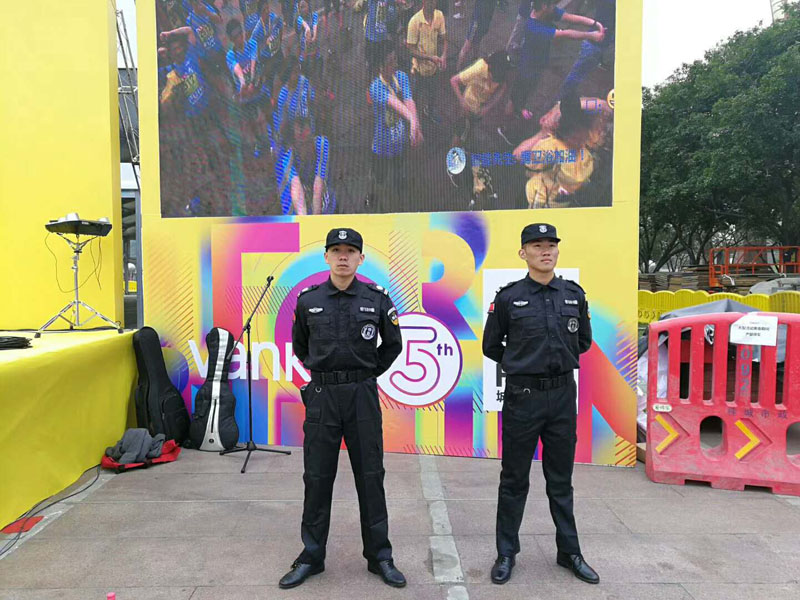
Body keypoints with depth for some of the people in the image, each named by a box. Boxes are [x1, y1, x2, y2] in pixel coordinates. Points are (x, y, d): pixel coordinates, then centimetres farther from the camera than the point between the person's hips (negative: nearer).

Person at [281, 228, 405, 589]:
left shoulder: (377, 299, -1)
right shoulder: (308, 300, 2)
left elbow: (393, 345, 11)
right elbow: (299, 345, 16)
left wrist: (369, 374, 6)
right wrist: (322, 373, 10)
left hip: (363, 396, -1)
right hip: (321, 397, 1)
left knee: (370, 477, 7)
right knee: (317, 478, 9)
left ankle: (379, 557, 23)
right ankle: (312, 557, 25)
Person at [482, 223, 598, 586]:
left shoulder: (574, 295, 3)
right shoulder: (508, 297, -5)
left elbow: (583, 341, 17)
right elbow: (491, 346, 4)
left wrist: (559, 362, 10)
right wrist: (520, 366, 4)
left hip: (563, 396, 3)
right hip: (522, 396, -2)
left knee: (560, 479, 16)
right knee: (514, 479, 9)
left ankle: (569, 552, 31)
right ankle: (506, 553, 23)